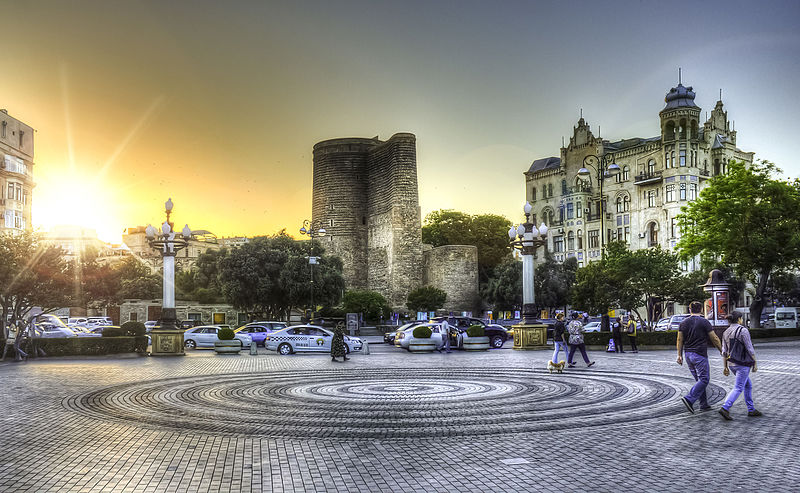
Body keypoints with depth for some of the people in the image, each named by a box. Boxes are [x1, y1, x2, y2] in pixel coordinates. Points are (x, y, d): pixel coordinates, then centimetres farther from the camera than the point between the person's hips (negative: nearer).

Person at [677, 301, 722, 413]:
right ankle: (689, 399, -19)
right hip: (700, 355, -6)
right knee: (704, 379, -4)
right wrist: (721, 350, 10)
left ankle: (704, 404, 14)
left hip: (688, 354, 6)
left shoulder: (684, 322, 7)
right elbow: (714, 339, -3)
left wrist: (679, 355, 11)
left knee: (699, 379, 14)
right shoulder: (704, 322, -7)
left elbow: (680, 340, 7)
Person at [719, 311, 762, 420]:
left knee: (748, 385, 20)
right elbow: (750, 349, -13)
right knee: (738, 388, -7)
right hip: (743, 364, -7)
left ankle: (751, 409, 23)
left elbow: (724, 351, 6)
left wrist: (725, 367, 9)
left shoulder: (726, 333, 6)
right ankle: (725, 408, -18)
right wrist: (755, 363, -5)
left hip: (732, 363, 7)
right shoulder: (743, 330, -13)